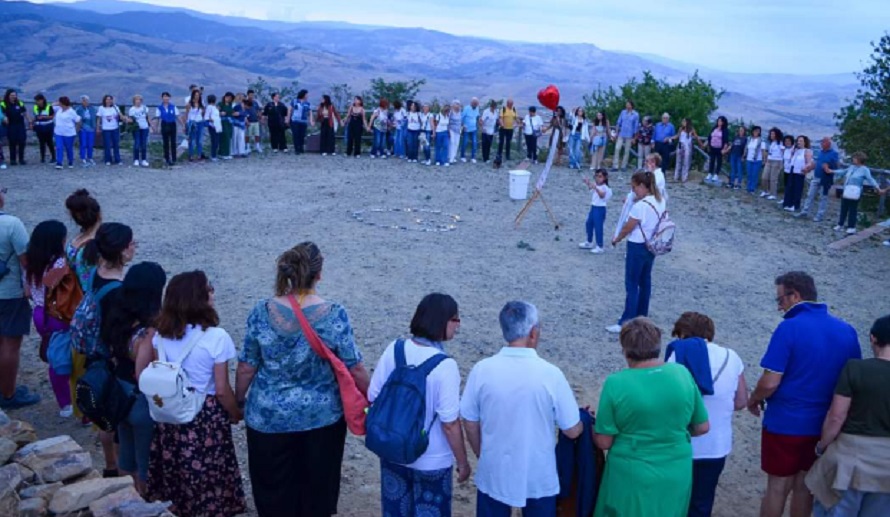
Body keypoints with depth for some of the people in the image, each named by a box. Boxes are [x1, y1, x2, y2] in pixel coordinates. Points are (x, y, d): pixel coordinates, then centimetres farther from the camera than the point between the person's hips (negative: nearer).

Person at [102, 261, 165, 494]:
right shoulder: (147, 333, -30)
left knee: (126, 460, 26)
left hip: (120, 397, 8)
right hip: (143, 403, -8)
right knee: (146, 465, 13)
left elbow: (113, 356, 7)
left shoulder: (116, 319, -5)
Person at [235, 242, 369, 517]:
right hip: (322, 415, 0)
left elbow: (246, 367, -5)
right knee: (317, 483, 20)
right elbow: (355, 368, -11)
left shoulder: (262, 312, -13)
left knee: (274, 485, 18)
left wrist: (239, 401, 12)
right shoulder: (335, 315, -17)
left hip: (269, 416, 1)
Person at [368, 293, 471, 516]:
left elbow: (374, 398, -2)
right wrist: (463, 462, -6)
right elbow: (450, 424, -21)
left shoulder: (394, 349, -10)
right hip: (431, 461, -4)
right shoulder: (444, 366, -24)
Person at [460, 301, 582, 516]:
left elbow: (470, 424, -3)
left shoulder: (482, 370, -13)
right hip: (538, 477, -1)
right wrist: (583, 419, 13)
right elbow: (572, 431, -10)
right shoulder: (550, 374, -18)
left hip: (494, 473, 1)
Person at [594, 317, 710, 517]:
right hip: (676, 476, 3)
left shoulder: (616, 383, -19)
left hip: (631, 478, -3)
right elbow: (702, 427, 2)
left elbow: (604, 442, -12)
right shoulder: (682, 374, -9)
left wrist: (592, 425, 7)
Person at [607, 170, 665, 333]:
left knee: (632, 285, -2)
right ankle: (641, 317, 28)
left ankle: (626, 323, 2)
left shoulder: (640, 205, -24)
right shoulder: (660, 201, 2)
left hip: (637, 247, -9)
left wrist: (616, 239, 1)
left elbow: (628, 228, -15)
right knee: (645, 281, 17)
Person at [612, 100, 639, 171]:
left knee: (627, 151, 3)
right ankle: (615, 166, -6)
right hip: (621, 134, 2)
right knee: (617, 149, -8)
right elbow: (618, 123, 10)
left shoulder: (636, 115, -3)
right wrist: (616, 133, 6)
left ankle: (623, 166, 12)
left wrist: (634, 138, -3)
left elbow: (636, 126, -1)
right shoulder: (623, 112, 5)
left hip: (629, 136, -2)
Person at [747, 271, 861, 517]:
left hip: (785, 423, -5)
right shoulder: (846, 330, 0)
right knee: (804, 484, 18)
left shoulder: (790, 328, -18)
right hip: (823, 425, 5)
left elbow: (770, 383, -20)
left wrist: (753, 400, -1)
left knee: (778, 486, 7)